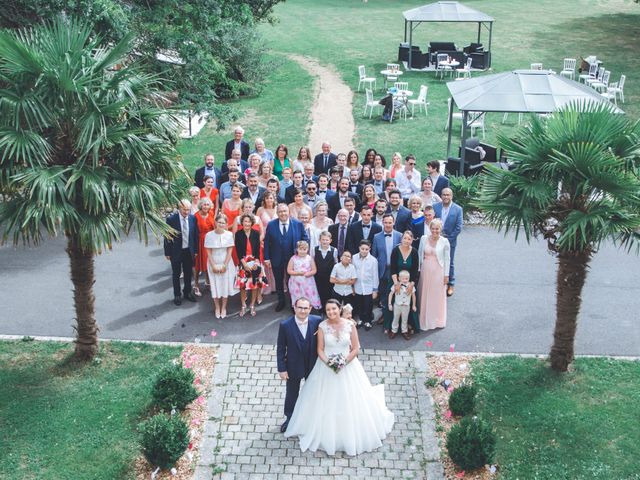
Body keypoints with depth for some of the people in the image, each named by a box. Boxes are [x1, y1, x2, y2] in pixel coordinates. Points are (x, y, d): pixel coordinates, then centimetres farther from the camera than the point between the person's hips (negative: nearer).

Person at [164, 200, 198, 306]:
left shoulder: (193, 218, -7)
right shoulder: (171, 219, -17)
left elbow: (195, 235, 3)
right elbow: (167, 237, -10)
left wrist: (195, 250, 5)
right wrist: (167, 253, -7)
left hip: (189, 251, 3)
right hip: (176, 251, -3)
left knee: (188, 273, 18)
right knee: (176, 274, 12)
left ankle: (187, 292, 36)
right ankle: (177, 295, 28)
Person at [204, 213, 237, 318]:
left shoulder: (229, 234, -8)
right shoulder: (209, 235, -9)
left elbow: (229, 251, -5)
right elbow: (208, 252, -6)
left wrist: (224, 265, -9)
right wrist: (213, 266, -9)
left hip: (226, 264, 0)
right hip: (213, 264, 0)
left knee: (225, 285, 6)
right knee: (215, 285, 5)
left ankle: (223, 308, 19)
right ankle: (217, 308, 19)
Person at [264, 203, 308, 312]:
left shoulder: (298, 224, -8)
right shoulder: (271, 225, -6)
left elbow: (304, 239, -1)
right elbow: (266, 242, -3)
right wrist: (267, 258, -6)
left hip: (293, 258, -1)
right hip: (276, 259, 1)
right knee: (278, 281, 15)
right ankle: (281, 302, 32)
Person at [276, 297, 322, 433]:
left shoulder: (317, 321, -17)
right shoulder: (285, 325, -20)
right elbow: (280, 349, -13)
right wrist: (282, 369, -11)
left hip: (313, 365, 2)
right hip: (294, 367, -1)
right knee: (292, 394, 19)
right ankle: (290, 419, 42)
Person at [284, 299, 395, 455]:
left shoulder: (349, 325, -10)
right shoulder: (322, 327, -9)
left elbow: (355, 348, -5)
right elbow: (320, 350, -4)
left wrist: (344, 362, -18)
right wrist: (327, 362, -20)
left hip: (348, 367, 0)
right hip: (326, 368, 0)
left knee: (351, 403, 9)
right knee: (326, 404, 9)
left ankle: (352, 435, 30)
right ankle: (327, 435, 29)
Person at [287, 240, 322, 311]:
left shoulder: (310, 258, -1)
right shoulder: (293, 259, -3)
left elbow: (314, 270, 1)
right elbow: (289, 271, -4)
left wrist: (309, 273, -19)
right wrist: (298, 273, -17)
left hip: (308, 282, 1)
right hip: (296, 283, 0)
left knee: (309, 298, 2)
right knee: (298, 301, 6)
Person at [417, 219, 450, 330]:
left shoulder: (444, 241, -9)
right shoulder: (424, 239, -3)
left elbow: (447, 259, -4)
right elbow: (419, 254, 6)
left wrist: (446, 275, -3)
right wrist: (418, 270, 4)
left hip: (438, 272, -2)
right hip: (425, 270, 2)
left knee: (438, 295, 9)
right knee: (425, 295, 11)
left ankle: (437, 320, 27)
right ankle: (425, 320, 26)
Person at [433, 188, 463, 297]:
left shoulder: (458, 209, -7)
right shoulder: (435, 207, -1)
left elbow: (458, 227, -7)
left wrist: (448, 238, -10)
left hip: (450, 241, -2)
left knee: (449, 263, 10)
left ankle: (450, 285, 22)